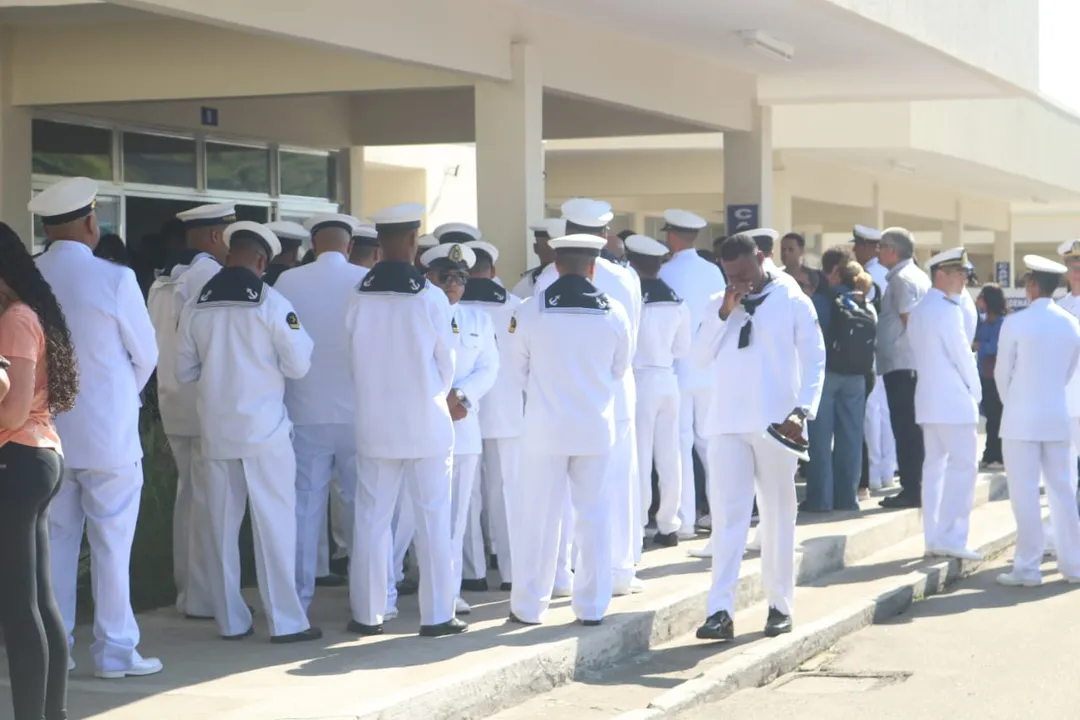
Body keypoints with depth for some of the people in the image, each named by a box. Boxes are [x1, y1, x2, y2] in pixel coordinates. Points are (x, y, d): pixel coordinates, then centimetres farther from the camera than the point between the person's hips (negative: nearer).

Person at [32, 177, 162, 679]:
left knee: (55, 542, 11)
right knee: (111, 544, 4)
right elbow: (146, 355, -3)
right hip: (109, 432, -4)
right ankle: (115, 650, 8)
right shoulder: (114, 279, -13)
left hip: (48, 431, 4)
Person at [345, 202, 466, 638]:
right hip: (426, 424, -2)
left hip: (375, 424, 2)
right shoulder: (431, 298, -11)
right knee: (433, 520, 5)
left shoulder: (358, 298, -5)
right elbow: (447, 364, -2)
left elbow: (354, 360, 2)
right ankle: (437, 615, 7)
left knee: (371, 518, 9)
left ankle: (366, 614, 11)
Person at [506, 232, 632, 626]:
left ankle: (528, 606, 10)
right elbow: (619, 371, 8)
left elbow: (520, 370, 2)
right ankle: (592, 605, 13)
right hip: (596, 427, 1)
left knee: (538, 516, 6)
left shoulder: (531, 310, -9)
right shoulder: (614, 313, -5)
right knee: (594, 515, 10)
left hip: (545, 427, -1)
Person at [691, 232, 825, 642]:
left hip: (775, 424, -2)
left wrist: (803, 410, -12)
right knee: (727, 516, -5)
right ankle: (720, 611, -9)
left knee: (778, 516, 7)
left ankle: (780, 605, 16)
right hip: (728, 424, 2)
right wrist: (723, 314, -7)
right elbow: (699, 358, 2)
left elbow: (815, 359, 0)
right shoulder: (718, 305, 11)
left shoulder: (792, 302, 1)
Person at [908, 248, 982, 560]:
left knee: (934, 465, 9)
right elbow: (962, 355, -13)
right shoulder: (947, 310, -14)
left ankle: (933, 538, 10)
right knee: (963, 466, -6)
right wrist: (976, 391, 2)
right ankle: (952, 538, -8)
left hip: (928, 399, 9)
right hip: (954, 401, -9)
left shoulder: (918, 311, 13)